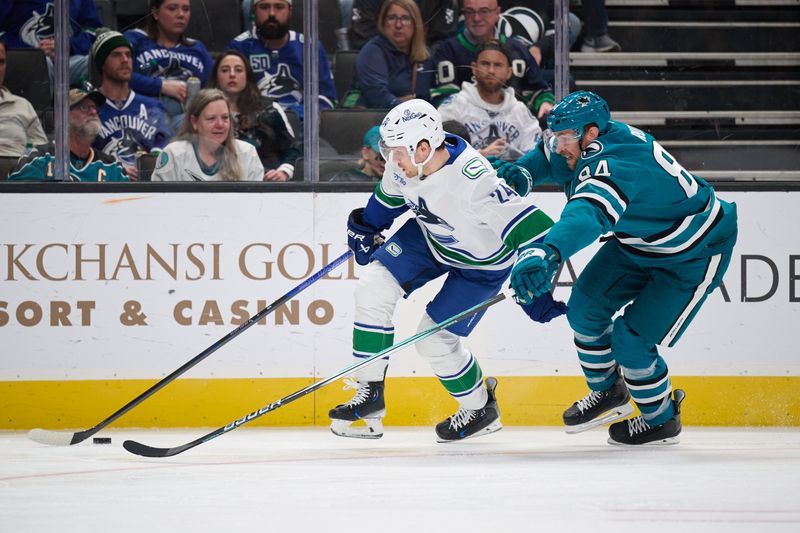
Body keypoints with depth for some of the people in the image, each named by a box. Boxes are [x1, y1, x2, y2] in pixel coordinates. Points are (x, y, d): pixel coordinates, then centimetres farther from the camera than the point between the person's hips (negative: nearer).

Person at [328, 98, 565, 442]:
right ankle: (369, 393, 6)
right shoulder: (408, 160, -19)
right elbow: (391, 193, 6)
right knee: (373, 290, -7)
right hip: (430, 236, 7)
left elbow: (528, 225, -43)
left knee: (434, 339, -7)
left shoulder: (472, 180, -42)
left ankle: (481, 410, 19)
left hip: (480, 261, -7)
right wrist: (365, 226, 18)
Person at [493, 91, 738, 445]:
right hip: (638, 240, 9)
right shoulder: (587, 143, -12)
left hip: (695, 255, -9)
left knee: (631, 340, -10)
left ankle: (662, 419, 16)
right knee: (585, 307, 4)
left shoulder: (617, 166, -40)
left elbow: (589, 214, -60)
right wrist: (521, 171, -11)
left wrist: (547, 253, -77)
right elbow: (551, 156, 12)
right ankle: (608, 393, 27)